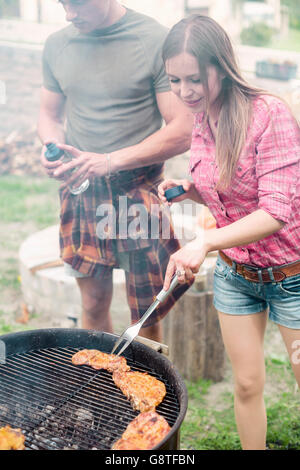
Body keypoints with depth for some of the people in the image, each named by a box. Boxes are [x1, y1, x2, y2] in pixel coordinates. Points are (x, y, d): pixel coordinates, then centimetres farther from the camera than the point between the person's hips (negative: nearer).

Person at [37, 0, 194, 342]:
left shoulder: (156, 41, -8)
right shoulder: (57, 45, 8)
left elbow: (182, 133, -11)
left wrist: (110, 161, -17)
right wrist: (52, 146, -4)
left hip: (138, 192, -4)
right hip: (79, 194, 4)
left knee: (146, 320, 3)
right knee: (93, 306, 13)